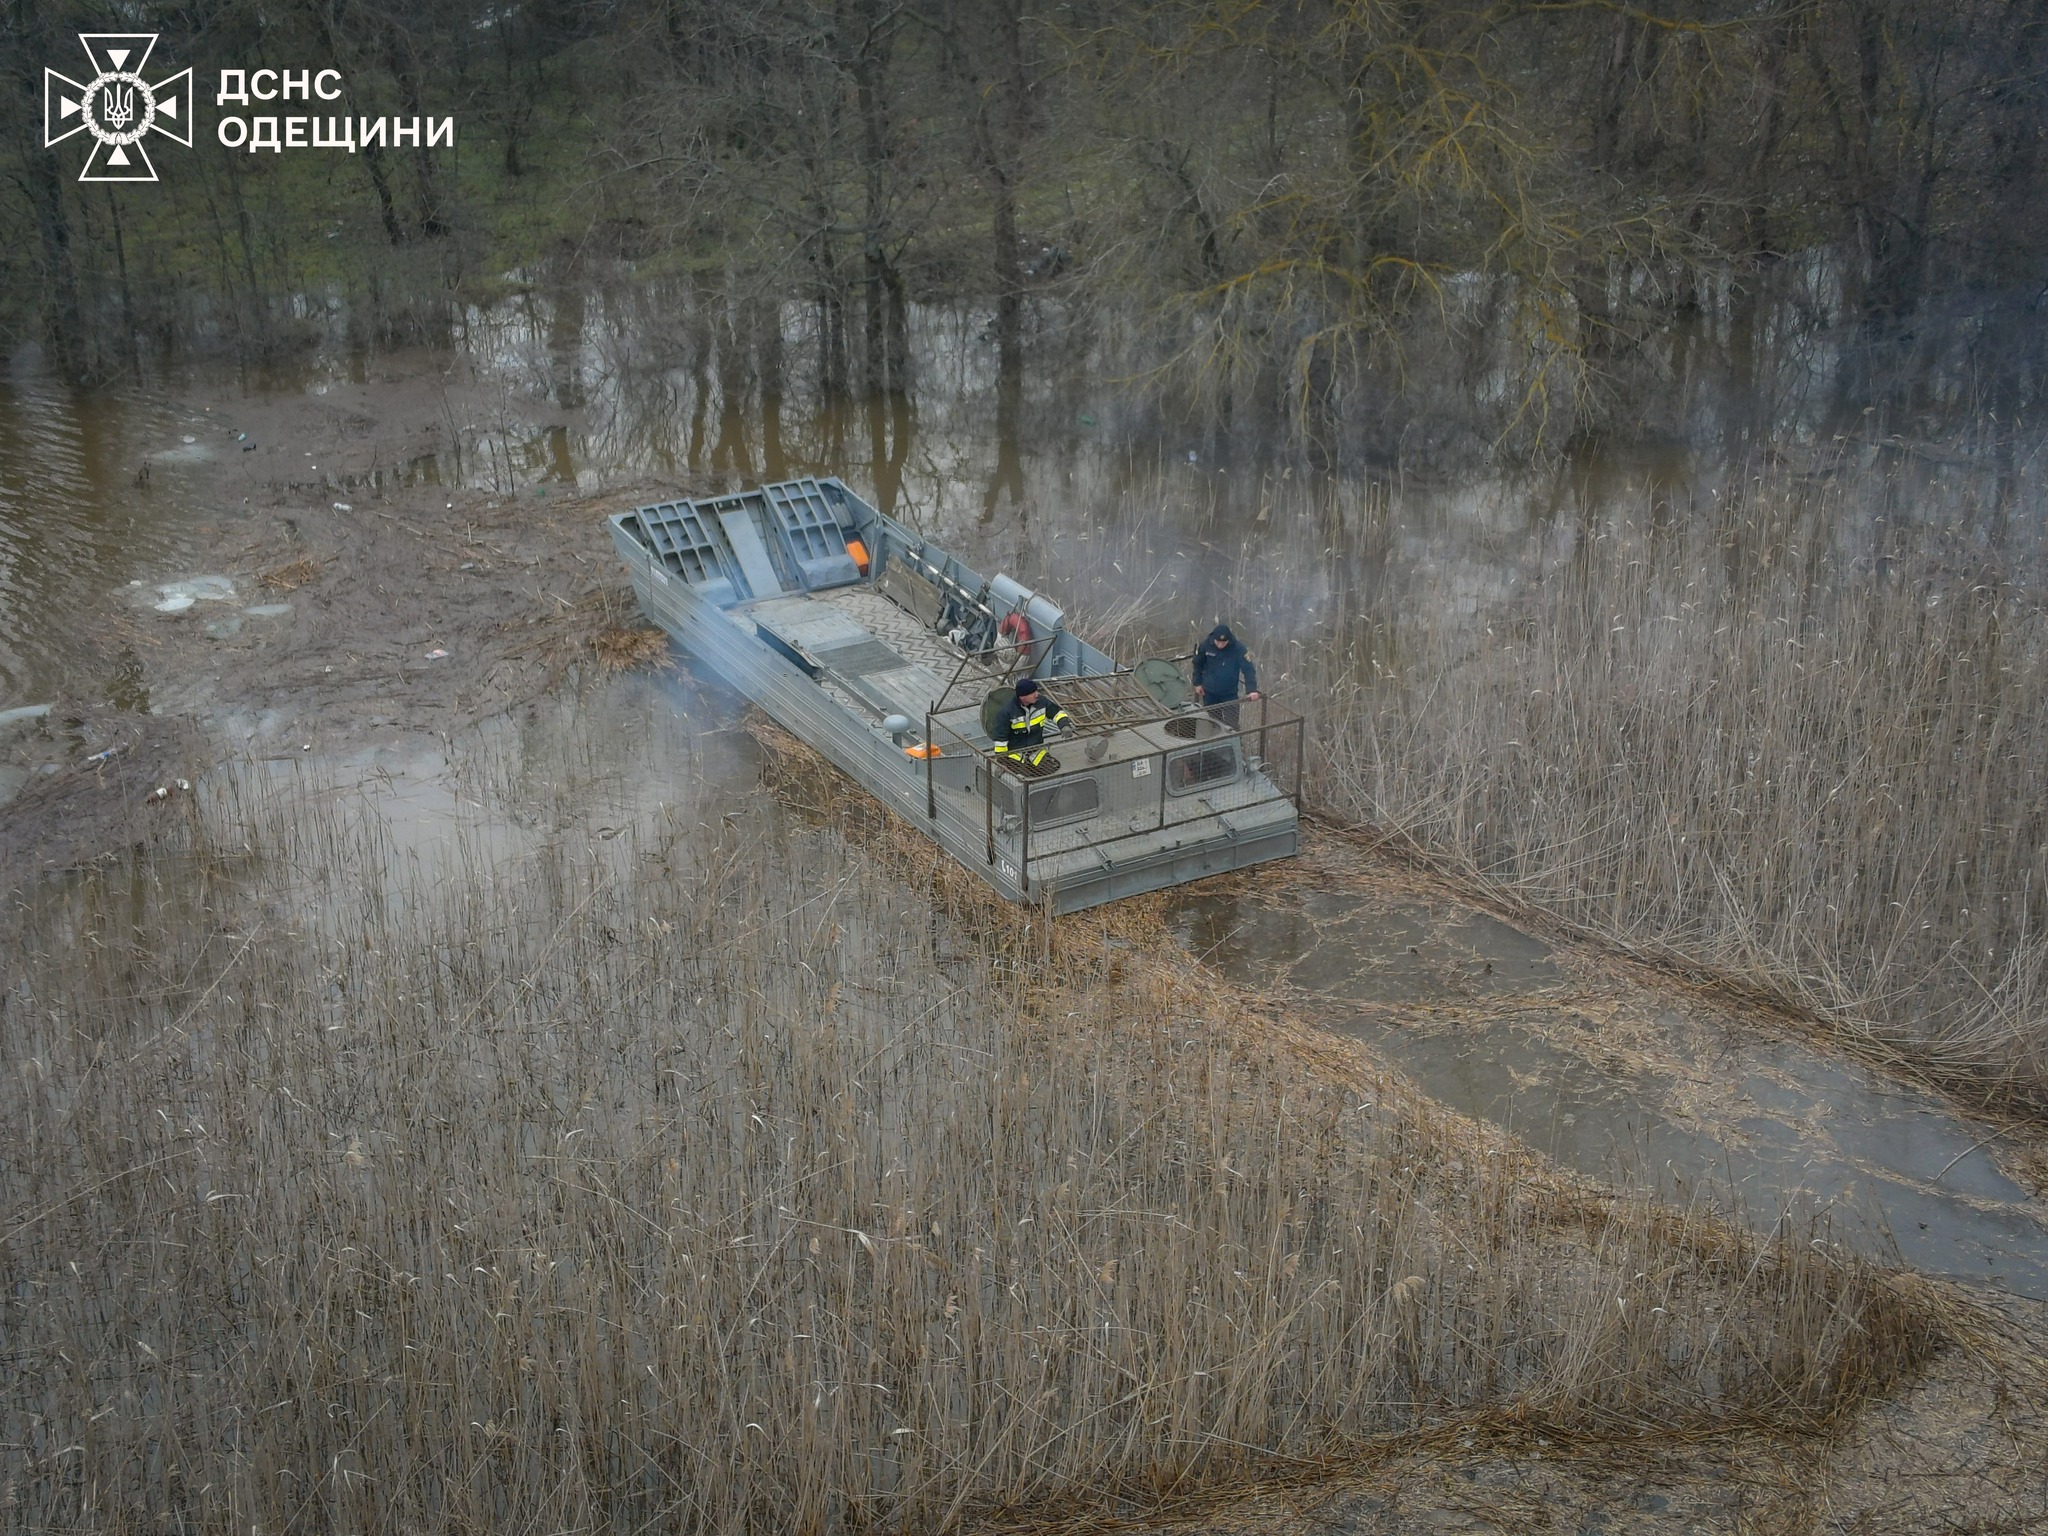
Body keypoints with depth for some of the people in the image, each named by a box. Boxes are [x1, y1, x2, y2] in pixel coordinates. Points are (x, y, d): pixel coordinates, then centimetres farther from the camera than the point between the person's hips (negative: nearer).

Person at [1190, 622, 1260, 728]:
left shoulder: (1238, 649, -21)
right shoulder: (1206, 645, -15)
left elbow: (1248, 669, -24)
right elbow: (1198, 664, 2)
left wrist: (1252, 689, -35)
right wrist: (1197, 683, 4)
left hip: (1229, 694, -2)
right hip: (1209, 693, 2)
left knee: (1231, 724, 2)